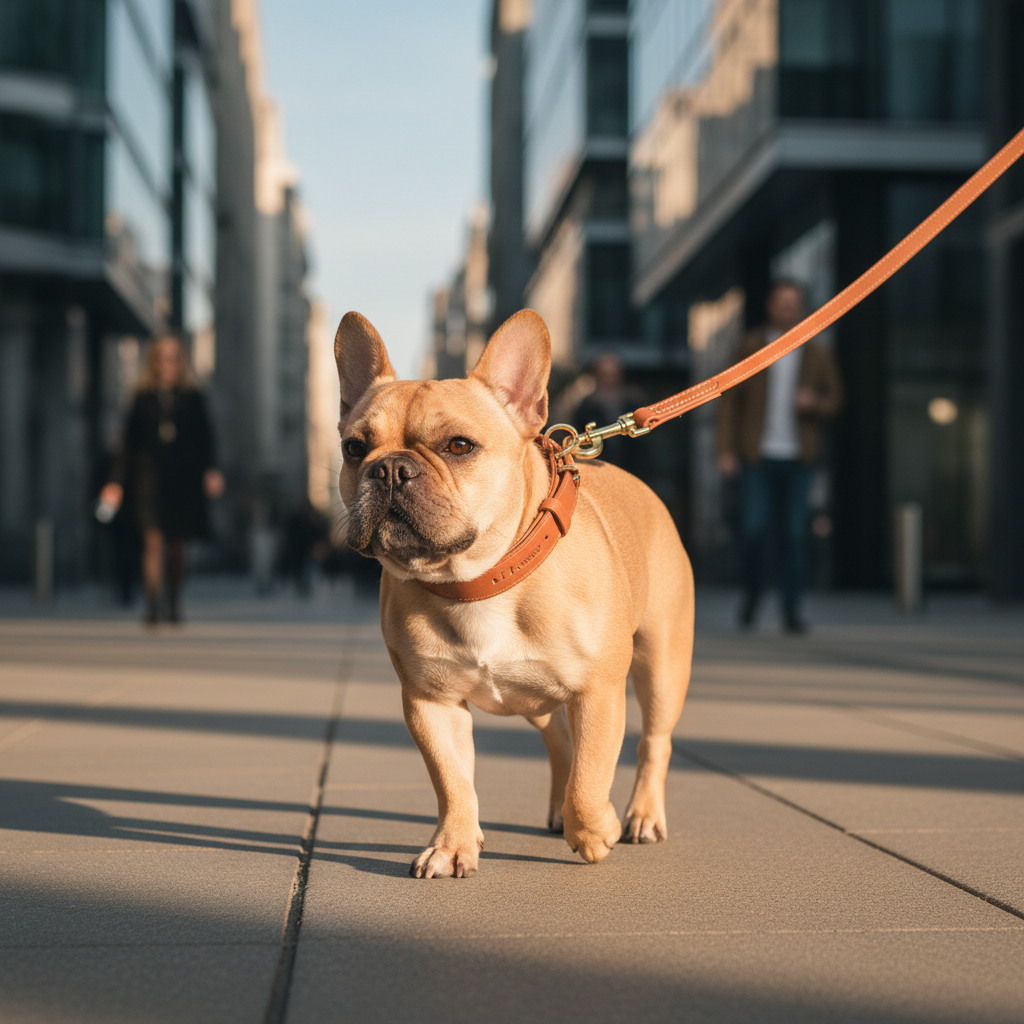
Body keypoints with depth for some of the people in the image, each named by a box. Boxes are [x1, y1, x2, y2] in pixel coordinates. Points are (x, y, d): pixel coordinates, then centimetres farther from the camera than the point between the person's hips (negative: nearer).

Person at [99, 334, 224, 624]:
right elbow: (130, 443, 7)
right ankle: (152, 603, -18)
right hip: (150, 477, -1)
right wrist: (117, 482, 4)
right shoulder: (143, 399, 5)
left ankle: (174, 603, 25)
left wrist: (210, 471, -10)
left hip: (184, 480, 1)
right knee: (153, 540, -13)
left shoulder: (193, 399, 6)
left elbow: (205, 440, 5)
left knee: (177, 546, 9)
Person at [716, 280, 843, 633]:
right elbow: (730, 399, 3)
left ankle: (791, 612, 5)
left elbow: (834, 402, 13)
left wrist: (814, 403, -11)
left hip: (797, 458, 1)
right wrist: (726, 450, -5)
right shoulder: (750, 347, 5)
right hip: (757, 457, -1)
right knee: (754, 530, -9)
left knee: (795, 534, -2)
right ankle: (752, 591, 17)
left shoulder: (818, 355, 8)